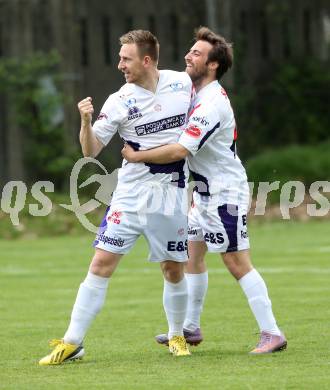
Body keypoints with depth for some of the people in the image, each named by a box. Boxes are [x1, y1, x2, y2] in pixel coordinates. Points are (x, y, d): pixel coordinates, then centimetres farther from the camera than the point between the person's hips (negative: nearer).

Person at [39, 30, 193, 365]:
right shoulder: (119, 101, -7)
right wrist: (86, 122, -24)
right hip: (130, 195, -1)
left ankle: (176, 336, 29)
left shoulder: (182, 83, -2)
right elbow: (91, 150, -6)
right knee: (101, 264, -8)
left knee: (173, 270, 6)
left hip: (172, 195, 1)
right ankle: (72, 342, -4)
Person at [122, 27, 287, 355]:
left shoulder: (212, 105, -24)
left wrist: (135, 156, -19)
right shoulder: (196, 92, 8)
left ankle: (271, 333, -8)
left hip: (225, 193, -10)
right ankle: (191, 328, 23)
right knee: (193, 254, 13)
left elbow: (179, 151, -29)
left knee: (237, 263, -10)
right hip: (205, 192, 10)